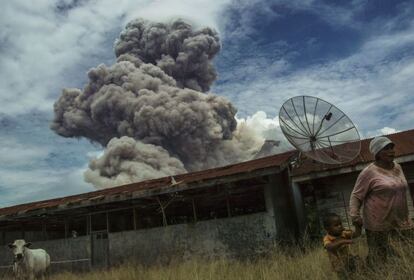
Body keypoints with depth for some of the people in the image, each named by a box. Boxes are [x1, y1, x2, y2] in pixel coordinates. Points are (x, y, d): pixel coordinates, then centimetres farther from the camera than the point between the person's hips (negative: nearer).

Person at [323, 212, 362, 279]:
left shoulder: (344, 233, -5)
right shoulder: (327, 238, -20)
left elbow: (357, 234, -7)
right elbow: (330, 247, -40)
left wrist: (357, 225, -25)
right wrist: (342, 242, -51)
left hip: (348, 258, 5)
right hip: (339, 264, -5)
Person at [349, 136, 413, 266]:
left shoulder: (397, 167, 10)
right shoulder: (369, 172, -11)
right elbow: (356, 196, -9)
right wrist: (354, 215, -24)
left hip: (400, 222, 6)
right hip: (378, 225, -6)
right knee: (379, 261, -2)